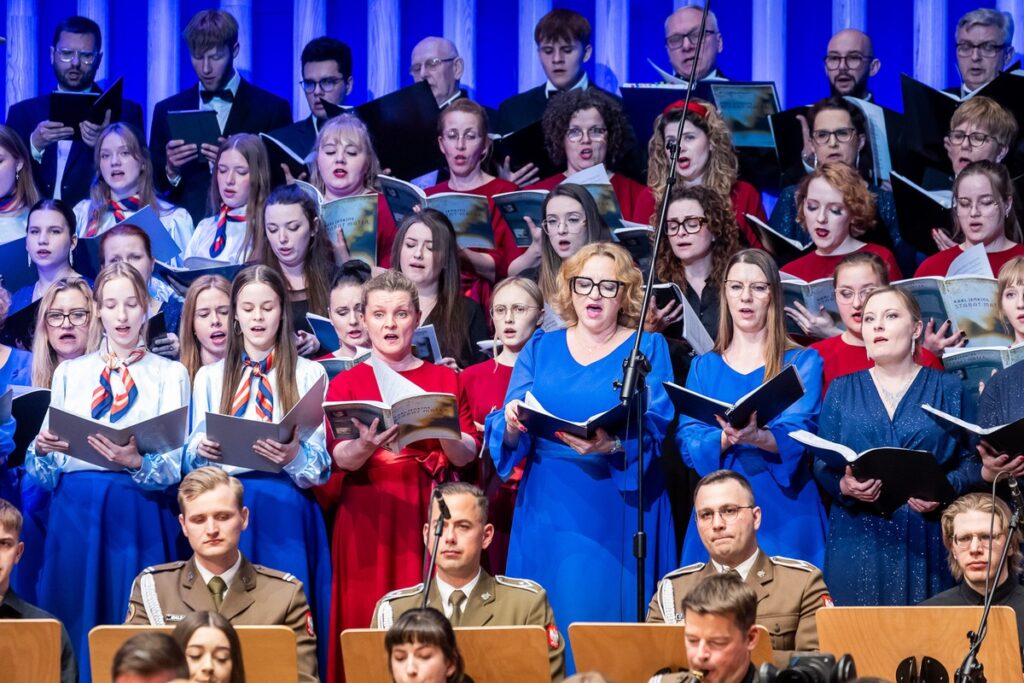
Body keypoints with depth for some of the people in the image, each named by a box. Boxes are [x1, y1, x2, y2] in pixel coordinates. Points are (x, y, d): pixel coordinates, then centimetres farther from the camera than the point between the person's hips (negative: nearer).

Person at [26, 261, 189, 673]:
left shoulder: (170, 374, 6)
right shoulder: (70, 373, 14)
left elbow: (175, 465, -3)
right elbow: (42, 473, 11)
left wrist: (135, 462, -23)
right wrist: (42, 449, -11)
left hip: (138, 512, -2)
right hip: (75, 509, 2)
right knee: (74, 619, 0)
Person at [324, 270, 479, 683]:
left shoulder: (444, 379, 9)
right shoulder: (345, 383, 6)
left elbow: (466, 456, 1)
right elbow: (340, 457, -7)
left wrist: (443, 431, -19)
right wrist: (365, 446, -29)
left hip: (428, 512, 1)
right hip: (368, 515, -1)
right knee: (367, 621, -4)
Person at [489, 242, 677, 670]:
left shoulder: (647, 349, 4)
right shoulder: (541, 350, 12)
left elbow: (652, 430, -10)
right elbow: (507, 436, 3)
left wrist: (610, 446, -30)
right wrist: (513, 426, -21)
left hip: (617, 514, -3)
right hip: (548, 510, 3)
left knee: (603, 623, -5)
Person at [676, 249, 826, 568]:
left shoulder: (803, 362, 4)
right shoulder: (703, 367, 12)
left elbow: (796, 436, -11)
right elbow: (688, 442, -1)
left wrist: (756, 437, -32)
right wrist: (726, 438, -22)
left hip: (785, 512, -2)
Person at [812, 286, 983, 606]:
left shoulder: (947, 389, 8)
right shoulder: (842, 390, 13)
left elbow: (973, 461, 2)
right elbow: (821, 462, 7)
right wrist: (844, 486, -13)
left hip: (926, 541, -1)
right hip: (859, 540, 1)